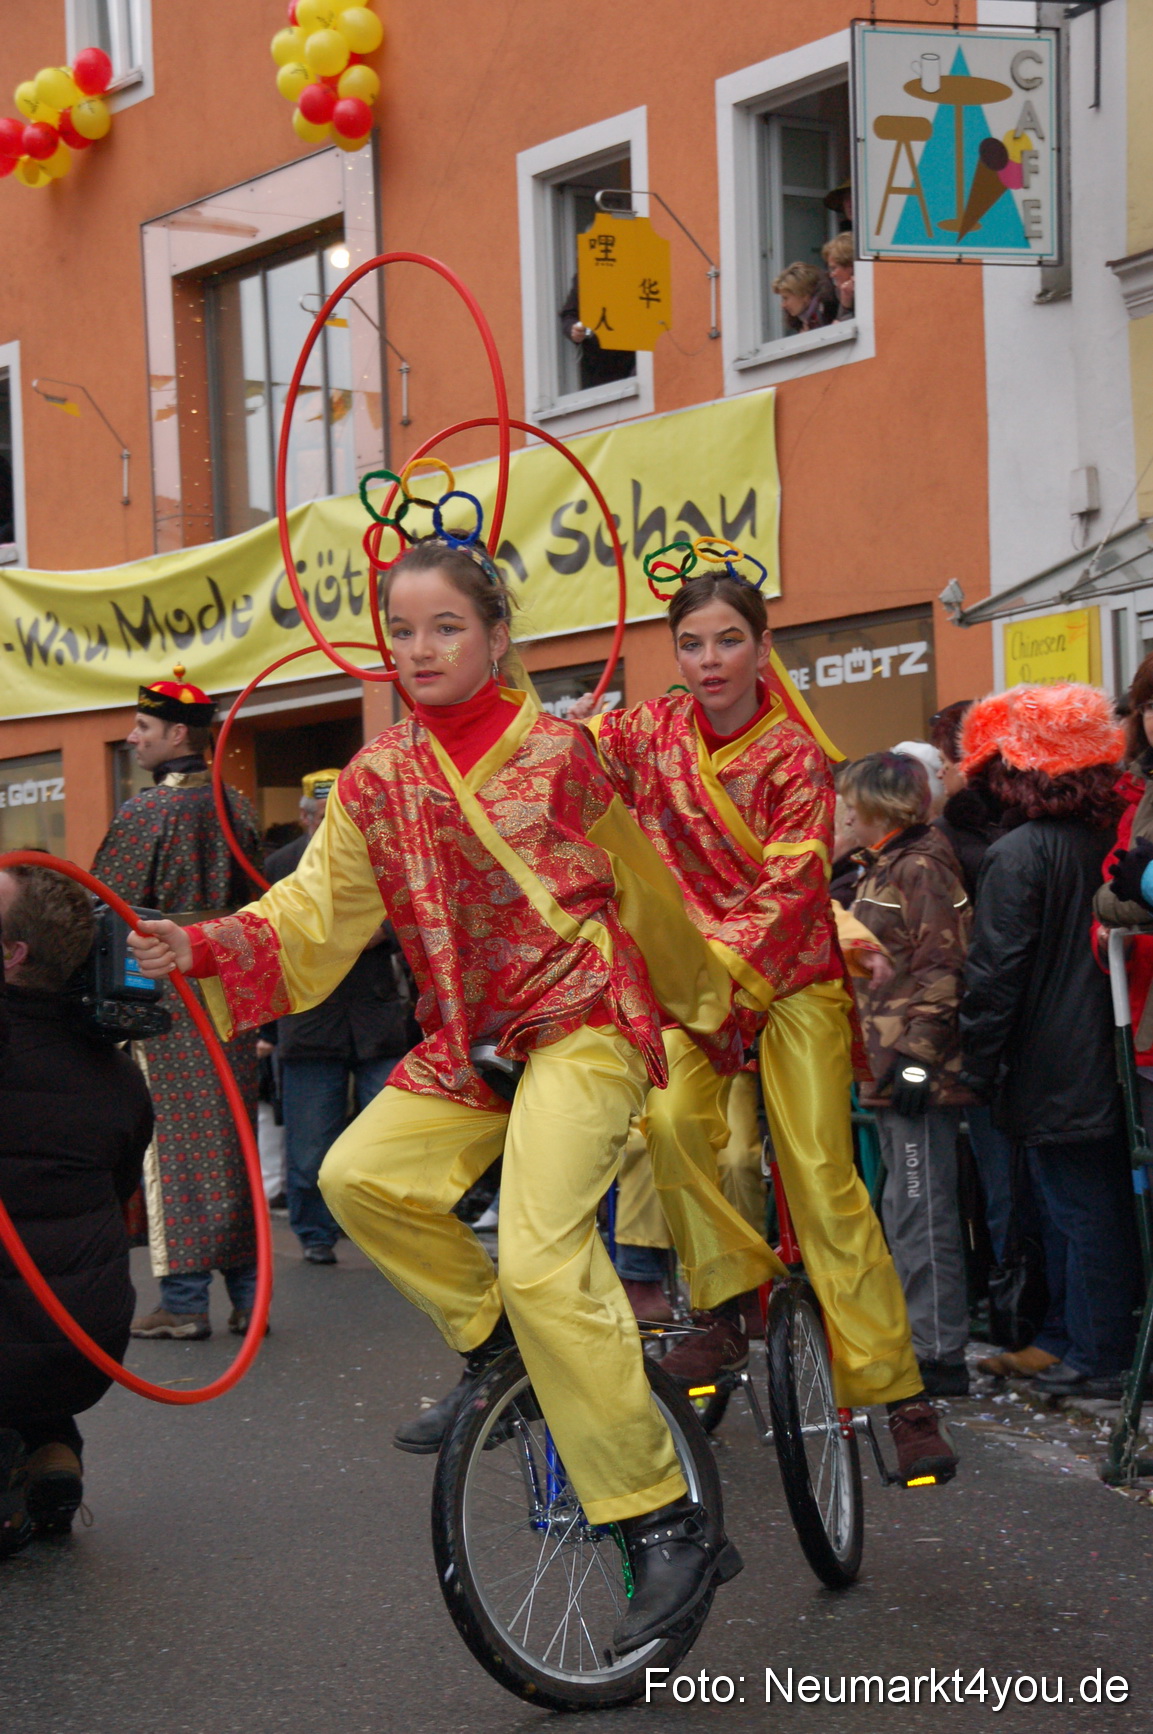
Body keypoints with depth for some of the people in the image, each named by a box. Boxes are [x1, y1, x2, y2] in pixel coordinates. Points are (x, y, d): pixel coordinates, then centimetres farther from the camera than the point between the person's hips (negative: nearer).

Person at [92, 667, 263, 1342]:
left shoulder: (145, 811, -11)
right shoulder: (238, 808, 7)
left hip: (161, 992, -6)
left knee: (173, 1142, -1)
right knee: (233, 1137, 10)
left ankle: (185, 1300, 0)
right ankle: (249, 1290, 12)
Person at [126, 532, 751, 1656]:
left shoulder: (557, 752, -4)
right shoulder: (377, 779, 5)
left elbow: (642, 892, 8)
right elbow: (317, 914, 0)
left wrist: (708, 1012, 20)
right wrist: (200, 948, -18)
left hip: (585, 1023, -5)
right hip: (465, 1043, 6)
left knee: (541, 1258, -22)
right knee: (359, 1175, -17)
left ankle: (671, 1527, -17)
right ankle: (493, 1340, 10)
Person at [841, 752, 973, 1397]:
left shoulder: (922, 867, -12)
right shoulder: (886, 867, 20)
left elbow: (941, 967, -19)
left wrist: (915, 1054, -22)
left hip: (919, 1072, -11)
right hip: (892, 1073, 11)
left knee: (922, 1213, -8)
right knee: (906, 1212, 15)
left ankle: (940, 1357, -5)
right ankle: (919, 1338, 24)